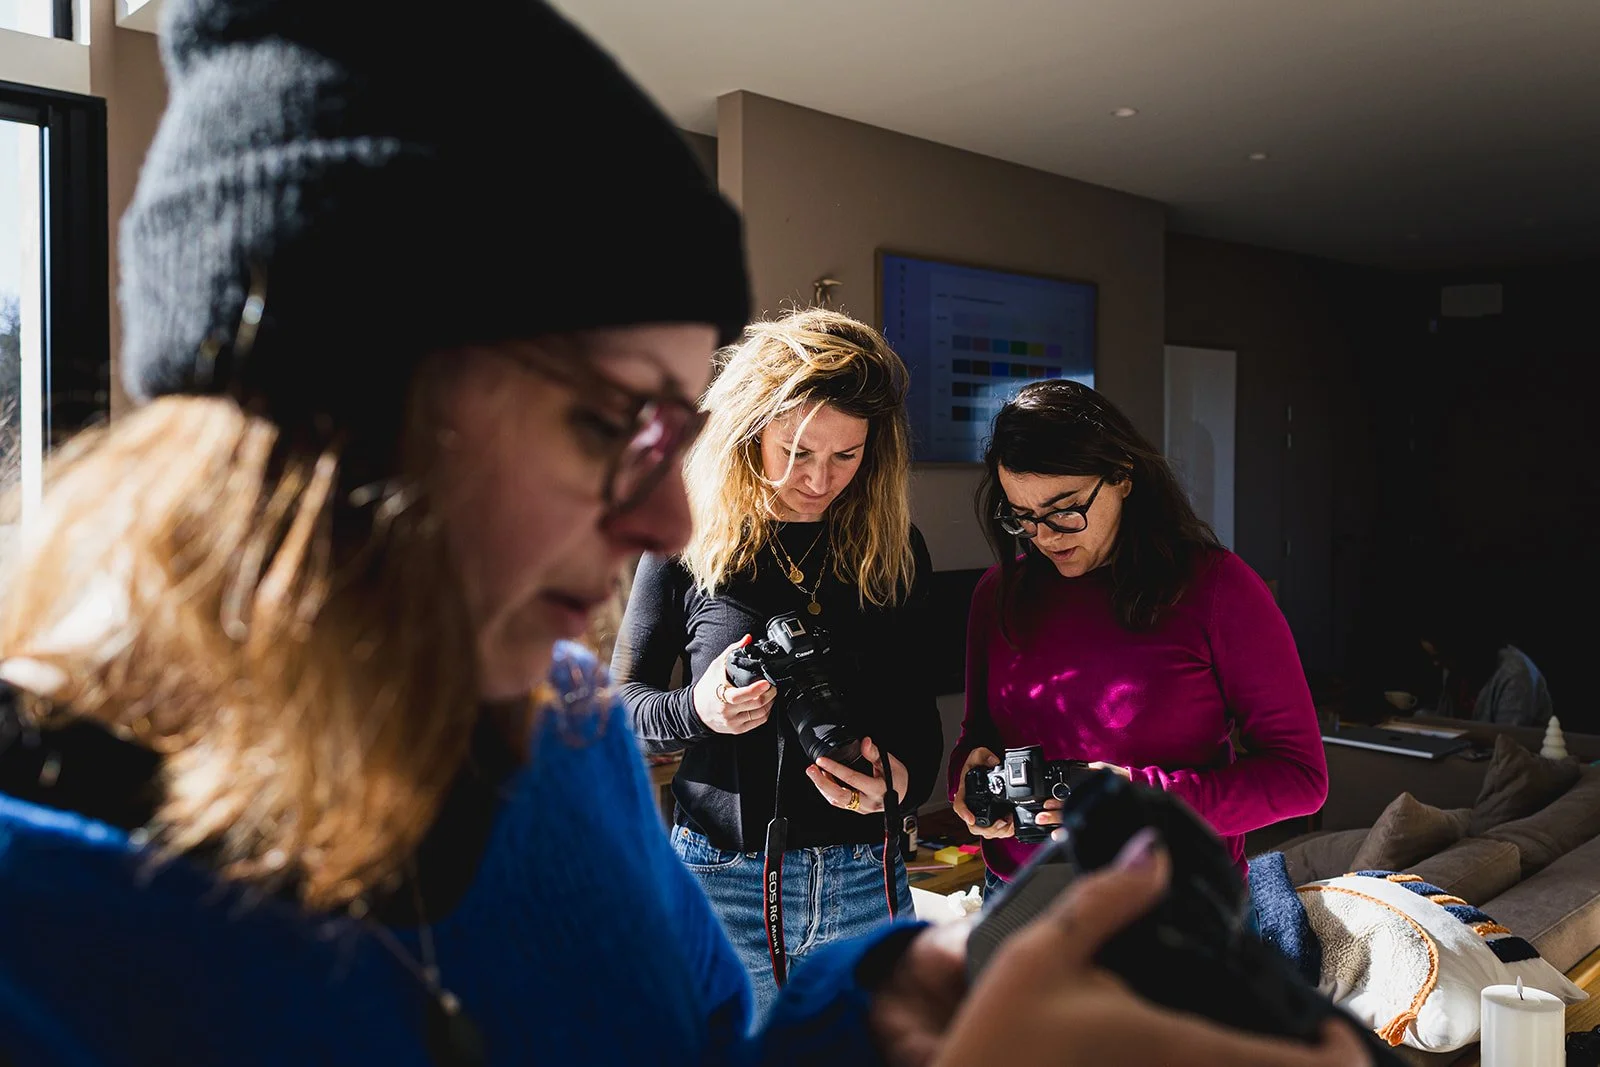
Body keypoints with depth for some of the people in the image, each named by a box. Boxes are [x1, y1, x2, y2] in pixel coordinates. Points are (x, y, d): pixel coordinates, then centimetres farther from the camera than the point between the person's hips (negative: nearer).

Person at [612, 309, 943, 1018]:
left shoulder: (897, 549, 1)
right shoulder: (691, 542, -6)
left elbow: (914, 702, 9)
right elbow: (623, 704, 1)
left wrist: (906, 777, -12)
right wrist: (696, 712, -20)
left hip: (865, 885, 3)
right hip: (724, 882, -2)